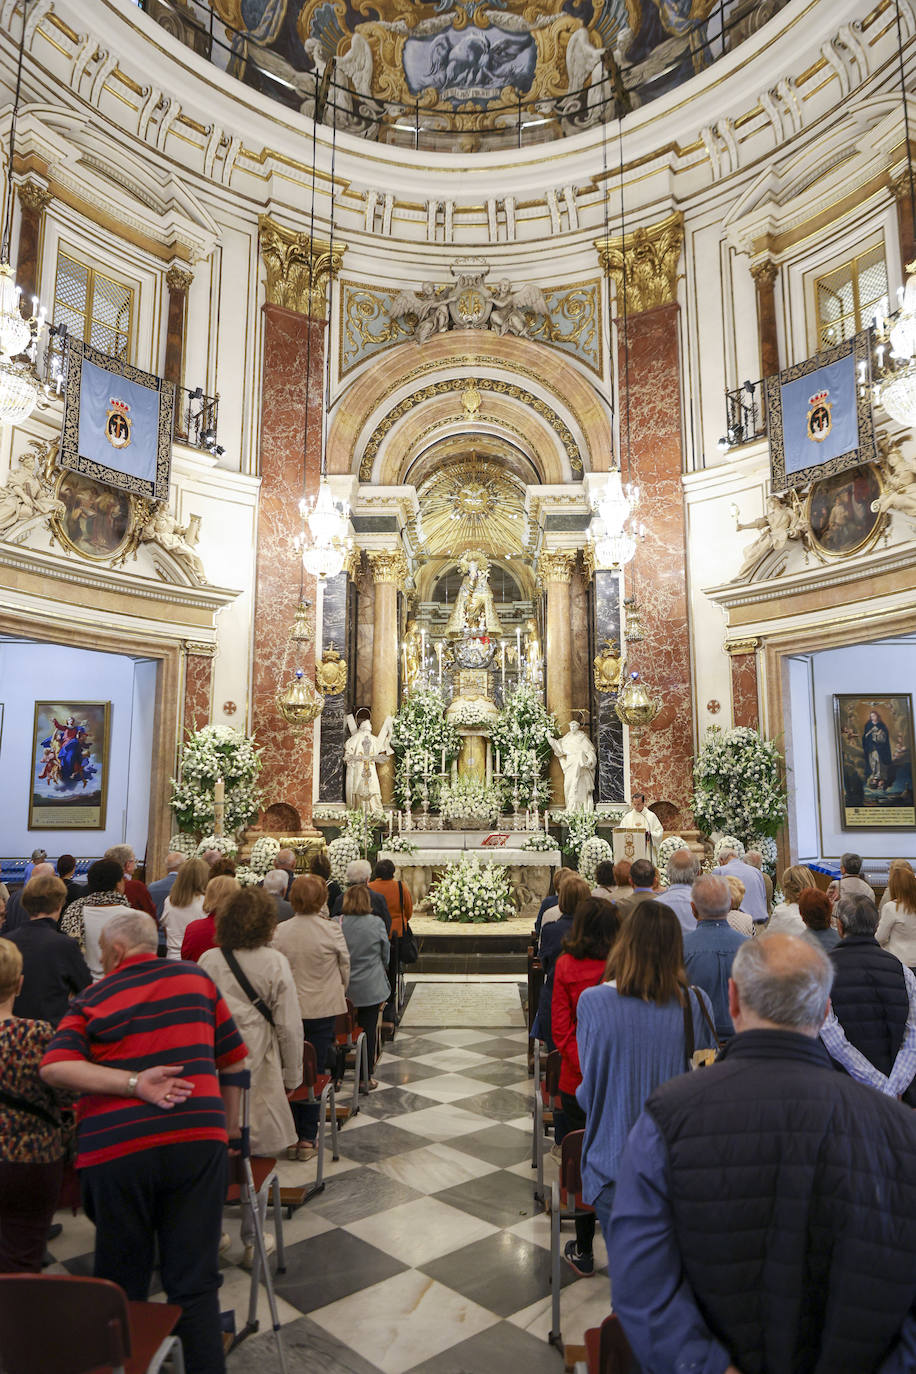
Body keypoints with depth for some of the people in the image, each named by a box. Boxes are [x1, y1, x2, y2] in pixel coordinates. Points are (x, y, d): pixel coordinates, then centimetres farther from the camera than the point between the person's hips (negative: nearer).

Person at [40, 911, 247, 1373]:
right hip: (198, 1138, 1)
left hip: (116, 1149, 0)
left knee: (121, 1283, 18)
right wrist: (230, 1124, 21)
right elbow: (231, 1059, 10)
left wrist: (133, 1083, -13)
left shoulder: (92, 999, 5)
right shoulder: (195, 978, 8)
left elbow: (53, 1067, -10)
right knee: (194, 1282, 10)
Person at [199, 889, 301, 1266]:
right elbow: (288, 1026, -5)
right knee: (257, 1153, 11)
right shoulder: (274, 962, -9)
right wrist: (291, 1075, 7)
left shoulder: (207, 960, -2)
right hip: (255, 1067, -2)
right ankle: (252, 1241, 20)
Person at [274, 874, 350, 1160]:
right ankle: (307, 1138, 13)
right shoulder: (332, 931, -13)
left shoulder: (279, 932, -8)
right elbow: (345, 967, 0)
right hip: (323, 1009, -2)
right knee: (315, 1072, 8)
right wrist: (338, 993, 19)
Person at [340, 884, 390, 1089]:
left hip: (342, 987, 1)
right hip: (370, 988, -1)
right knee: (368, 1030, 7)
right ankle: (366, 1077, 15)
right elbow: (385, 954, 2)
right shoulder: (377, 923, -11)